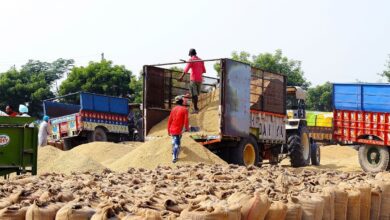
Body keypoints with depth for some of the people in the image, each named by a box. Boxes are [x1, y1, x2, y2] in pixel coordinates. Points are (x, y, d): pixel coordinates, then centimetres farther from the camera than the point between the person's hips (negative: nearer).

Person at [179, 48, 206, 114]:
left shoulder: (191, 60, -6)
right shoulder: (201, 60, 12)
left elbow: (186, 69, -18)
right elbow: (204, 71, 17)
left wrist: (181, 77, -21)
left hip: (193, 79, -6)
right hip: (200, 79, 6)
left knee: (194, 94, -4)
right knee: (197, 94, 16)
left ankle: (195, 109, -8)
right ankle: (196, 107, 20)